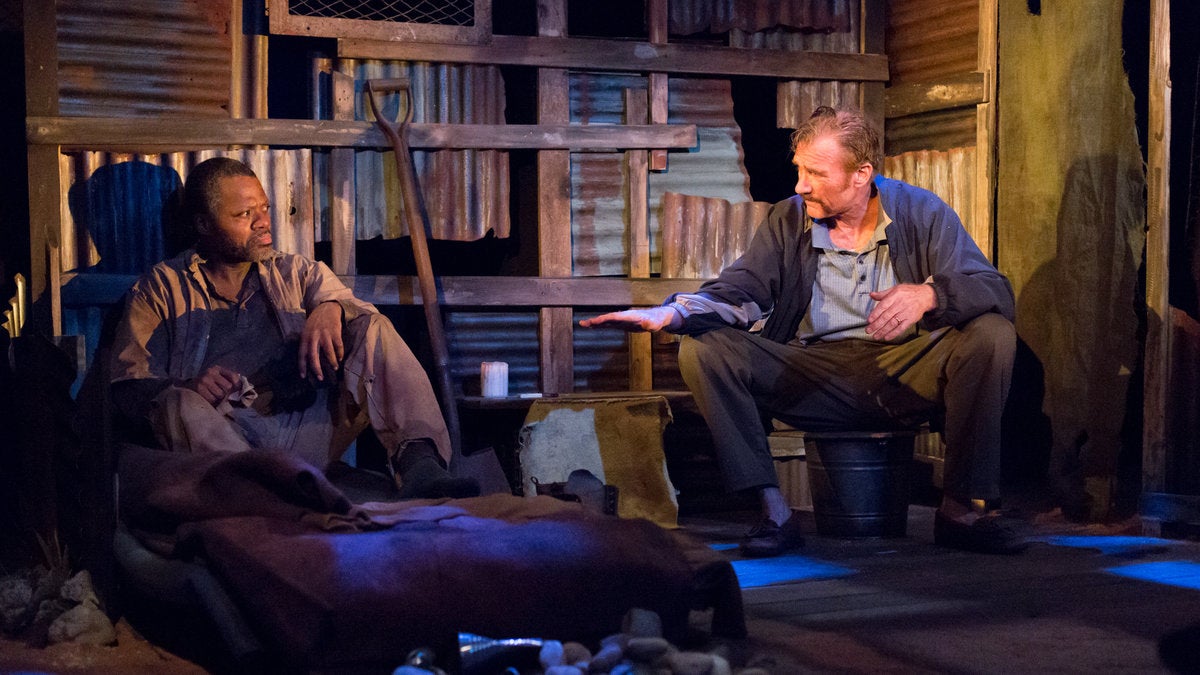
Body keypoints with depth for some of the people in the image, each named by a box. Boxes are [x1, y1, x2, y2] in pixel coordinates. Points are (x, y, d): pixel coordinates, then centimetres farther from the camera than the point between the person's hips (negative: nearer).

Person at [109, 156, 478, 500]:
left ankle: (420, 465, -35)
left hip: (303, 433, 3)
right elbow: (126, 388, 6)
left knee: (375, 329, -13)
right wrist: (189, 387, -15)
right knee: (180, 405, -33)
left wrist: (331, 308, -13)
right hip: (222, 436, -2)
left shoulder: (298, 273, 24)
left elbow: (367, 320, 10)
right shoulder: (160, 288, 15)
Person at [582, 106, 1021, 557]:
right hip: (816, 377, 2)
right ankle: (774, 513, -20)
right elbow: (740, 291, -2)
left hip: (908, 375, -1)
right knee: (702, 348, -19)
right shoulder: (787, 220, 7)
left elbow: (995, 291, -10)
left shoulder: (922, 213, 0)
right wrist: (671, 313, -24)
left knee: (991, 335, -29)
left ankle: (964, 508, -17)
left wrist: (929, 295, -33)